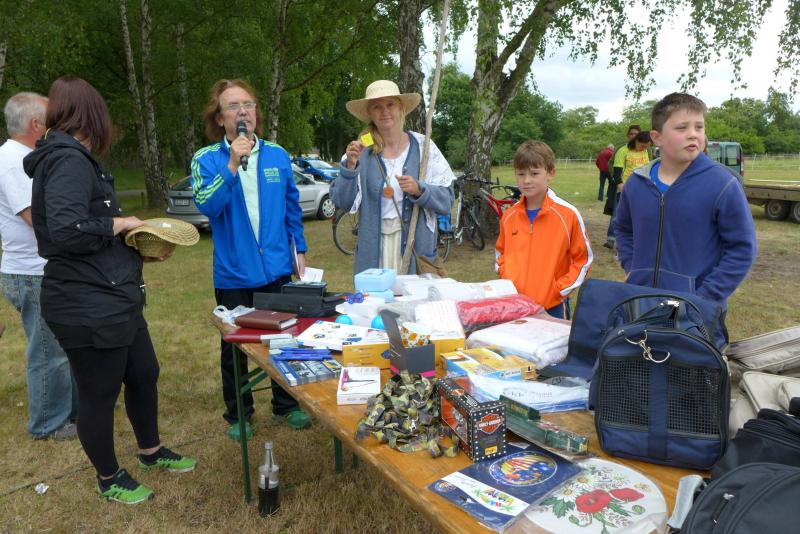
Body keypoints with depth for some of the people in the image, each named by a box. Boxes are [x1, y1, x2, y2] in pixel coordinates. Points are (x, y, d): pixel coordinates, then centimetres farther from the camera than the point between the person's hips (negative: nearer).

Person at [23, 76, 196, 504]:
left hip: (114, 300, 10)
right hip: (87, 307, -10)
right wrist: (120, 223, -15)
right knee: (100, 394, 8)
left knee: (144, 374, 21)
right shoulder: (68, 159, -18)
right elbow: (67, 230, -30)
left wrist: (140, 245, 9)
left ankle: (151, 452, 42)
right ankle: (109, 479, 30)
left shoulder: (70, 156, 13)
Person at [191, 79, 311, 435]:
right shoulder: (206, 159, -5)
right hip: (233, 275, -2)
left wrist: (299, 250, 11)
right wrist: (232, 165, -28)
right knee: (234, 347, 12)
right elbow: (207, 205, -21)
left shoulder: (277, 155, 3)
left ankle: (286, 405, 34)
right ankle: (238, 414, 31)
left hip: (278, 269, 2)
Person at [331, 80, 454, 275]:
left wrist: (419, 190, -20)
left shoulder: (422, 146, 0)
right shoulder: (362, 150, 2)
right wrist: (350, 166, -16)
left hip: (416, 248, 0)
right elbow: (343, 202, -3)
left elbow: (446, 201, -3)